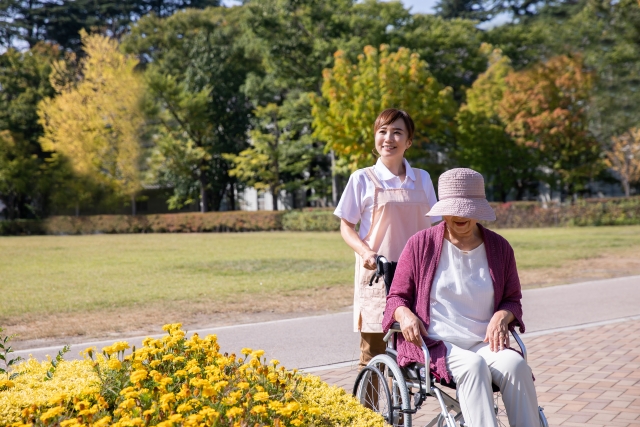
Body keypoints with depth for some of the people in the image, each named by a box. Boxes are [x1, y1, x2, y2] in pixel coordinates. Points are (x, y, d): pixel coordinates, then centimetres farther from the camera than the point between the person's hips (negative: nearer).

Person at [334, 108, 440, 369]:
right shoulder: (363, 179, 0)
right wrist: (365, 252, -15)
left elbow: (431, 226, 15)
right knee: (373, 354, 0)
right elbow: (346, 226, 3)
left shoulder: (422, 179, 9)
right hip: (376, 276, -3)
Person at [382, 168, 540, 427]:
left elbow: (513, 300, 19)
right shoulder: (421, 244, 4)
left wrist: (502, 316, -6)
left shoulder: (499, 248, 11)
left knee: (515, 364, -30)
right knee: (473, 365, -35)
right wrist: (405, 316, -17)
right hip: (433, 344, -3)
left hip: (484, 344, 3)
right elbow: (396, 298, 8)